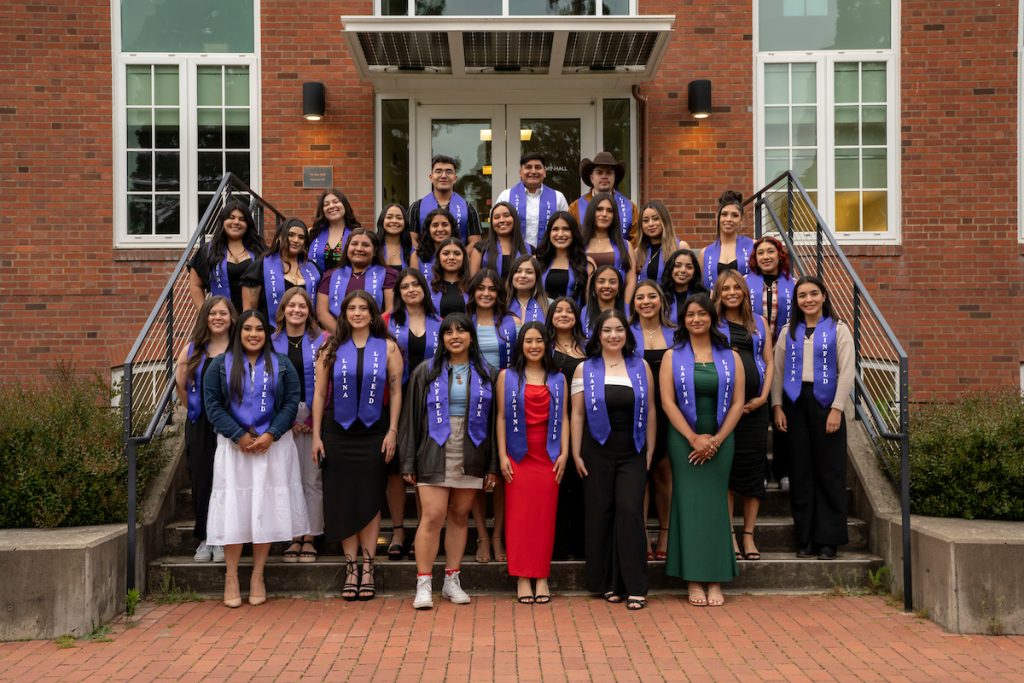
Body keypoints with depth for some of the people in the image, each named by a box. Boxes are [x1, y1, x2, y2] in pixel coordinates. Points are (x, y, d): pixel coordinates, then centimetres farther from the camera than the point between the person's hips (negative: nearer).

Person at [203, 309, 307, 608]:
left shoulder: (281, 365, 8)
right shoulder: (220, 365, 6)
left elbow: (291, 402, 2)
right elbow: (212, 404, -1)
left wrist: (271, 435, -12)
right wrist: (239, 436, -12)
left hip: (273, 446, 1)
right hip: (233, 447, -1)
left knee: (266, 509, 2)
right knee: (234, 508, -3)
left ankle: (258, 576, 11)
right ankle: (231, 578, 6)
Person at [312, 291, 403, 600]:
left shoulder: (387, 347, 3)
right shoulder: (333, 348, 6)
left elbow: (396, 391, 1)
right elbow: (319, 393, 4)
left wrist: (392, 431, -6)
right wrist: (316, 435, -2)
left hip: (373, 433, -1)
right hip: (338, 433, 1)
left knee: (370, 500, 3)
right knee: (343, 500, 3)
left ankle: (367, 568, 12)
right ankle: (351, 567, 12)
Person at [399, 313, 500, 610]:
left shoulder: (487, 375, 8)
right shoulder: (426, 372, 5)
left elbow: (493, 421, 8)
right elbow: (411, 418, 4)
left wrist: (493, 465, 2)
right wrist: (409, 463, -1)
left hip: (471, 458, 2)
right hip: (435, 456, -2)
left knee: (459, 516, 8)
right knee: (433, 516, -8)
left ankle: (452, 580, 19)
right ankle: (423, 585, -2)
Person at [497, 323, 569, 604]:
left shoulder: (558, 379, 12)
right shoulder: (507, 377, 7)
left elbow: (563, 417, 8)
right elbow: (501, 417, 3)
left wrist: (564, 453, -2)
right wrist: (502, 456, -4)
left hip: (548, 455, 1)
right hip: (518, 455, -1)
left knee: (545, 515, 0)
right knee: (519, 514, -3)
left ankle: (542, 577, 6)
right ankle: (522, 578, 3)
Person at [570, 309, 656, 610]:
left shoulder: (641, 367, 6)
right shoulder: (585, 369, 4)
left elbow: (650, 411, 7)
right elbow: (577, 414, 1)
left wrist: (650, 451, 3)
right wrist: (576, 453, -3)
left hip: (632, 453, 0)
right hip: (597, 453, 0)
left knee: (630, 513, -7)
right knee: (600, 514, 4)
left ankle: (635, 587, -2)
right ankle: (606, 583, 15)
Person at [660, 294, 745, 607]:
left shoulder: (730, 357, 7)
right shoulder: (673, 356, 4)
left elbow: (738, 402, 2)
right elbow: (667, 401, -4)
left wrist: (716, 440, -9)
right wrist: (693, 438, -12)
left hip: (720, 441, 1)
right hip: (683, 440, -1)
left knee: (715, 505, 2)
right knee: (688, 503, -1)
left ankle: (715, 581, 8)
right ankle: (693, 580, 5)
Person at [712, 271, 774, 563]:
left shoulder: (759, 323, 14)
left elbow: (769, 361, 12)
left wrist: (763, 396, -2)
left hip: (755, 405, 3)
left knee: (753, 467, 3)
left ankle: (749, 535, 11)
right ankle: (729, 536, 5)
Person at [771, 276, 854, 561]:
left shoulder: (838, 329, 3)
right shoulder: (789, 332, 11)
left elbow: (847, 372, -2)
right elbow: (777, 371, 9)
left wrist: (837, 409, -10)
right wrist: (777, 406, -1)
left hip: (825, 403, -2)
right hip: (795, 403, 2)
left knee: (829, 472, -1)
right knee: (800, 472, 3)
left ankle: (828, 540, 6)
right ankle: (805, 539, 10)